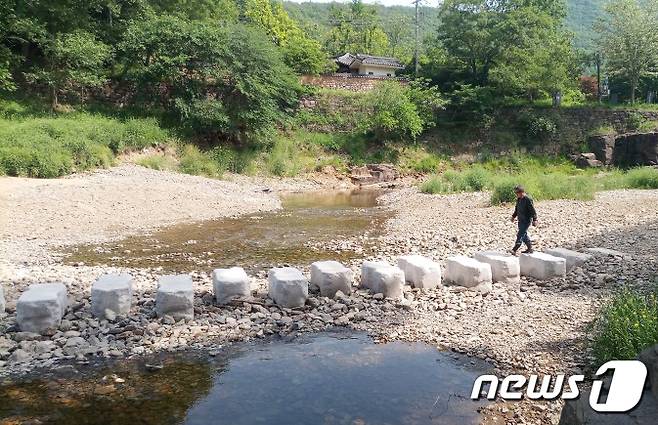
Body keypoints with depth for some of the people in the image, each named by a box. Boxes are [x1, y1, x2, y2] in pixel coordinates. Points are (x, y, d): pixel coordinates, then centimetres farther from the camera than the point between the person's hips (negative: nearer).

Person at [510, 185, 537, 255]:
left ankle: (514, 249, -15)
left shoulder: (528, 199, -17)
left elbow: (533, 210, -17)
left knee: (520, 235, -12)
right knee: (524, 234, 14)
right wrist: (514, 216, 26)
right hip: (520, 220, 9)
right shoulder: (518, 199, 9)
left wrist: (534, 219, -18)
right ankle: (530, 249, 25)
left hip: (526, 220, -9)